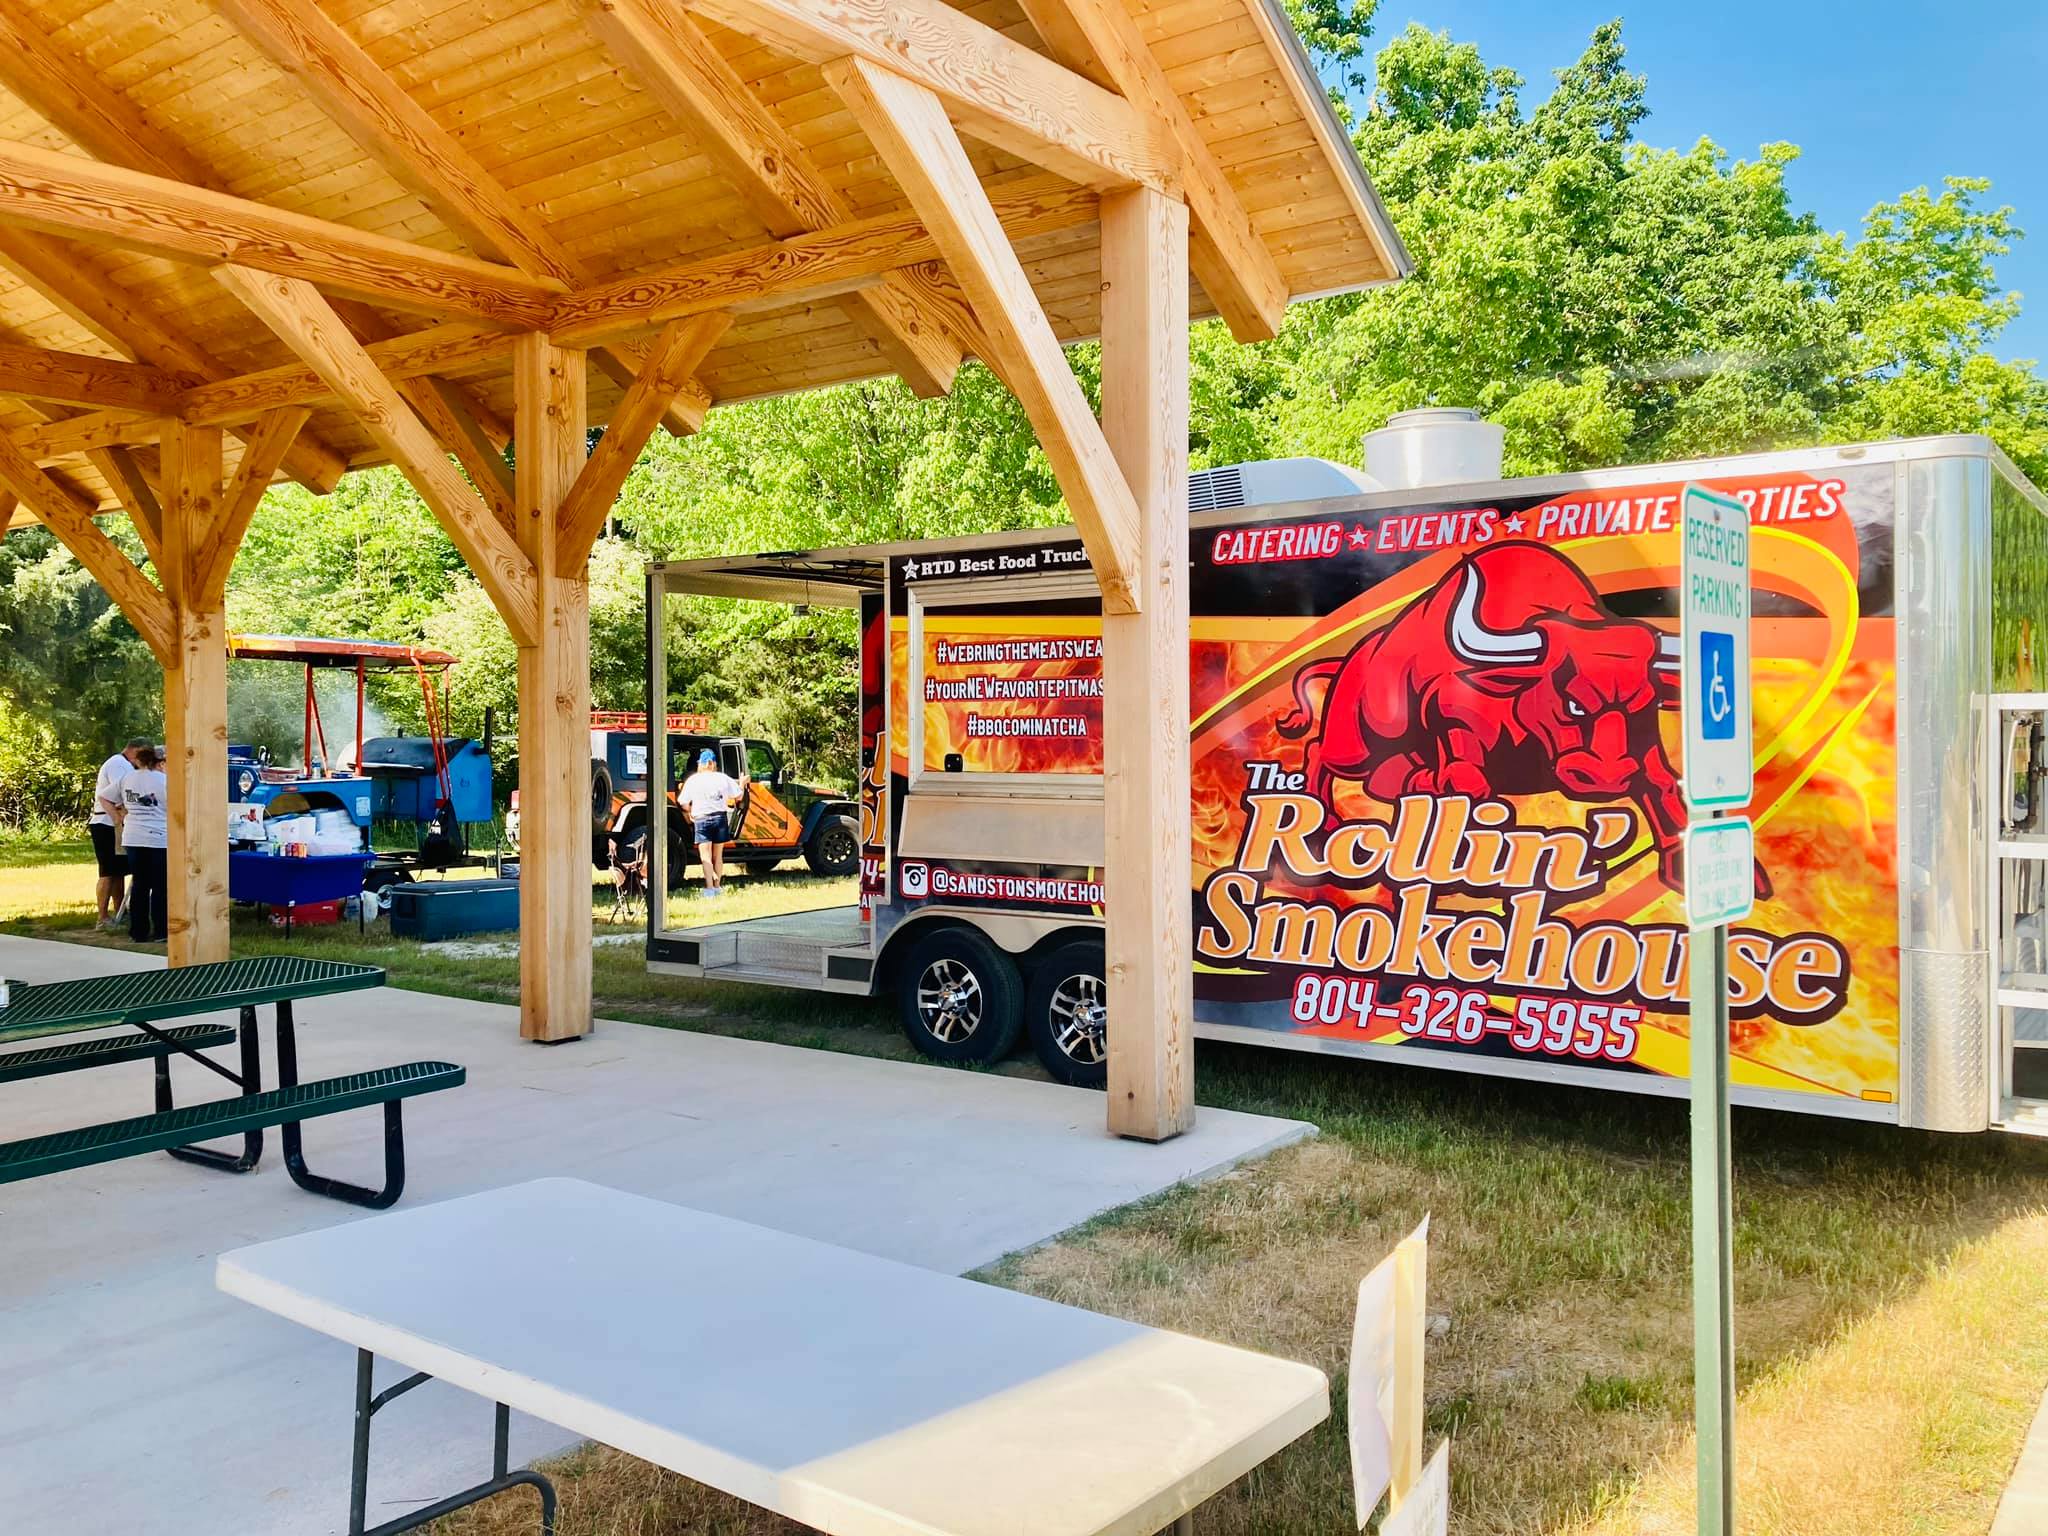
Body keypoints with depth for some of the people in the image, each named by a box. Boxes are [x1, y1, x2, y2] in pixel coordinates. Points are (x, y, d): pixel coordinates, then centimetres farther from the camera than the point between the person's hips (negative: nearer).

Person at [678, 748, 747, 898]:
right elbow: (738, 796, 8)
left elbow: (684, 804, -2)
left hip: (702, 819, -3)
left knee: (705, 856, -5)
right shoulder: (723, 778, 4)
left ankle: (709, 889, -15)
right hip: (720, 818, 3)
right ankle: (717, 886, 22)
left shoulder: (693, 780, 0)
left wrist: (692, 811, 19)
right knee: (718, 856, 14)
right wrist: (742, 783, 27)